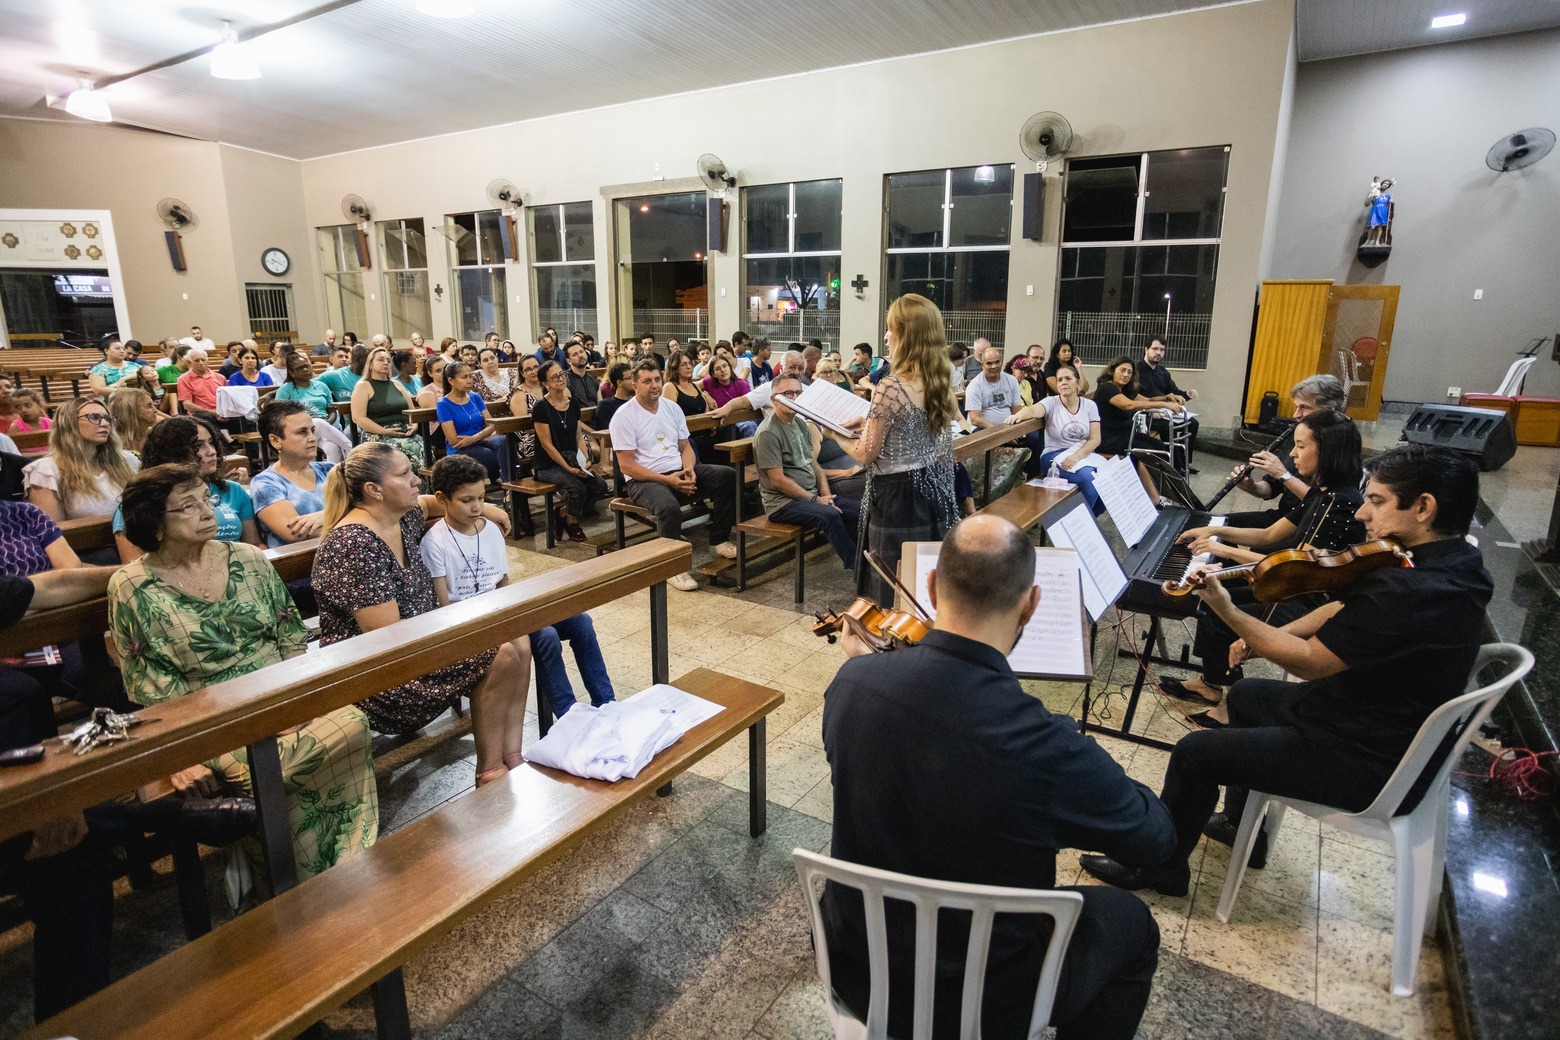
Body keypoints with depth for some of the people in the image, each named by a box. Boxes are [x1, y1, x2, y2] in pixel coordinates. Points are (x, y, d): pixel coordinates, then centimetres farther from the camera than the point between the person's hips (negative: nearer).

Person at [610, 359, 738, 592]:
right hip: (644, 480, -6)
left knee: (727, 475, -13)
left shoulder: (672, 408, 12)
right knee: (669, 507, -38)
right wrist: (667, 480, -20)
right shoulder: (624, 416, -7)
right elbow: (627, 466, -12)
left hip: (679, 471, 6)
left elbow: (685, 447, 17)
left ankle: (719, 540, -1)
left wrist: (689, 470, -8)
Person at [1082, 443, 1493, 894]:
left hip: (1372, 768, -10)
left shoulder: (1411, 591, -34)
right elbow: (1345, 611, 7)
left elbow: (1308, 662, -26)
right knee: (1245, 694, 27)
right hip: (1393, 728, 10)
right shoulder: (1453, 559, -1)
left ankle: (1158, 865, 17)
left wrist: (1226, 611, -22)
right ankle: (1242, 826, 42)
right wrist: (1265, 639, -3)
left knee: (1194, 753, -7)